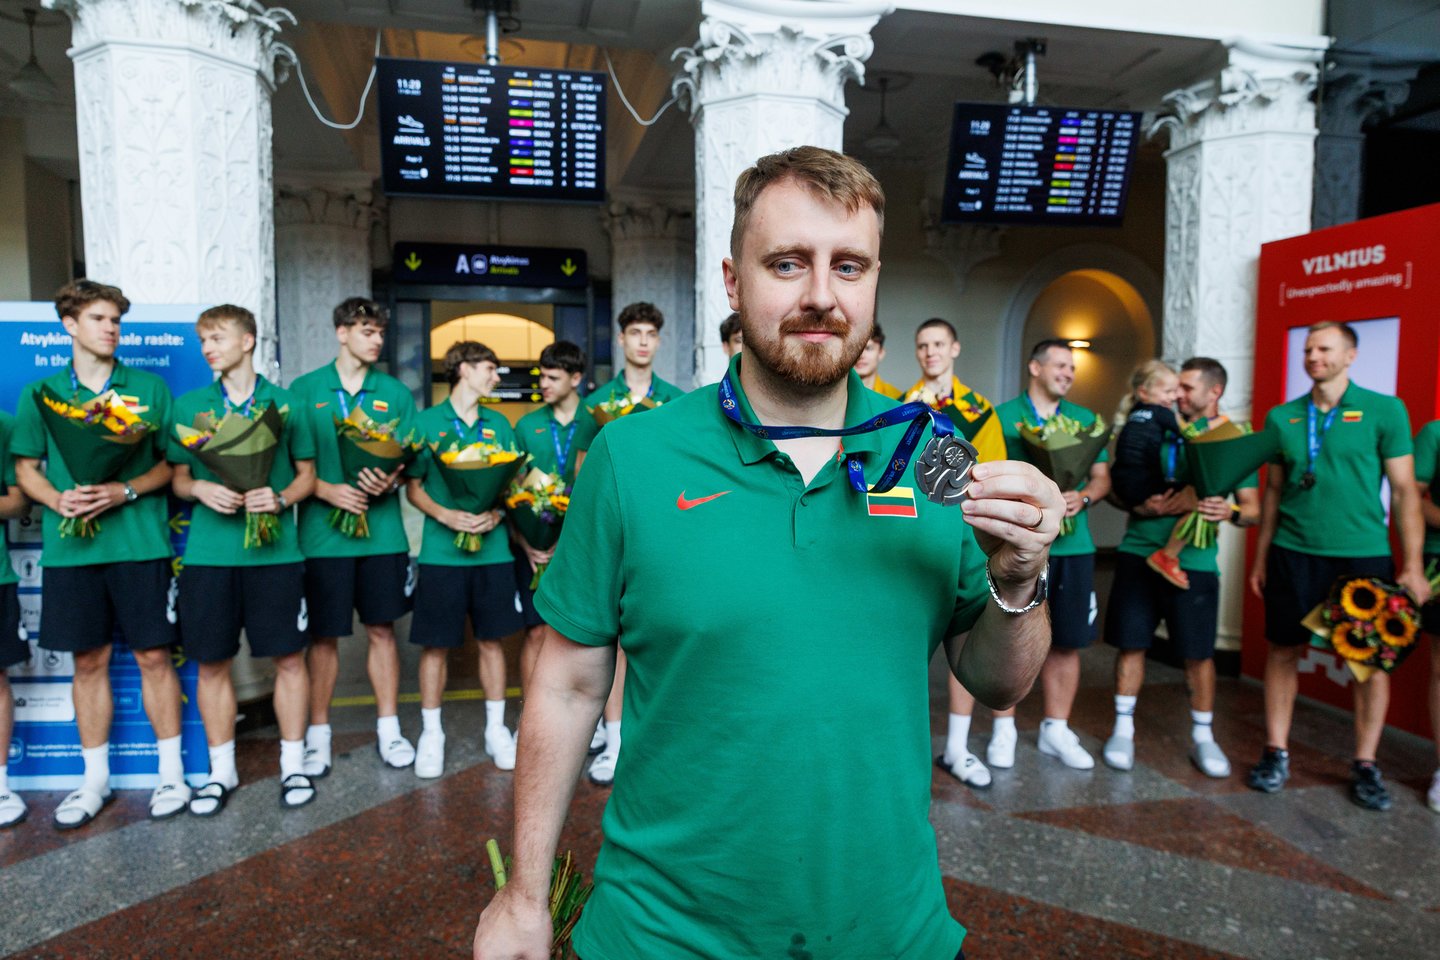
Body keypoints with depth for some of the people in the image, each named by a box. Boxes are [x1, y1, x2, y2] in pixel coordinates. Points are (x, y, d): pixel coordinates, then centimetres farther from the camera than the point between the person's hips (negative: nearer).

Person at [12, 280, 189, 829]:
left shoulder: (149, 388, 6)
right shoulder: (40, 394, 10)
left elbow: (171, 461, 4)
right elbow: (26, 469, 9)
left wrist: (125, 491, -13)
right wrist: (58, 500, -10)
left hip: (140, 542, -1)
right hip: (71, 547, 2)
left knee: (153, 656, 2)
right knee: (89, 661, 9)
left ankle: (171, 773, 15)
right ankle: (95, 780, 23)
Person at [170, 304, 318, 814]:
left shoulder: (285, 404, 5)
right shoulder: (189, 405, 9)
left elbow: (307, 474, 8)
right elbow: (178, 479, 12)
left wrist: (281, 498, -12)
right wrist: (201, 489, -10)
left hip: (275, 551, -2)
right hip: (209, 551, 2)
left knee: (288, 658, 3)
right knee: (212, 662, 8)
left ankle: (293, 763, 18)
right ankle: (221, 771, 24)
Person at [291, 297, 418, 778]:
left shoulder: (396, 393, 8)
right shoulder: (304, 390, 4)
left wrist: (389, 482, -15)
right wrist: (329, 490, -16)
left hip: (383, 530, 1)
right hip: (323, 532, -1)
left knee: (381, 629, 8)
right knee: (324, 634, 7)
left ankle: (389, 727, 20)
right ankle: (318, 733, 21)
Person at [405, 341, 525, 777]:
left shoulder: (499, 425, 10)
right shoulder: (425, 422, 2)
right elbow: (412, 486, 1)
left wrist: (496, 514, -10)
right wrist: (445, 515, -15)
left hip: (493, 550, 3)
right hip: (442, 550, -2)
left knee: (492, 639, 9)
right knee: (435, 643, 5)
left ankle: (496, 729, 22)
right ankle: (431, 733, 19)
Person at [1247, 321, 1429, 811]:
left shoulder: (1385, 411, -1)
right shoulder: (1282, 417, 7)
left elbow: (1405, 491, -2)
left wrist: (1413, 566, -6)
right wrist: (1261, 557, 12)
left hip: (1363, 555, -2)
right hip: (1294, 554, 2)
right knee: (1283, 651, 6)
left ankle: (1365, 765, 19)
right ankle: (1276, 754, 18)